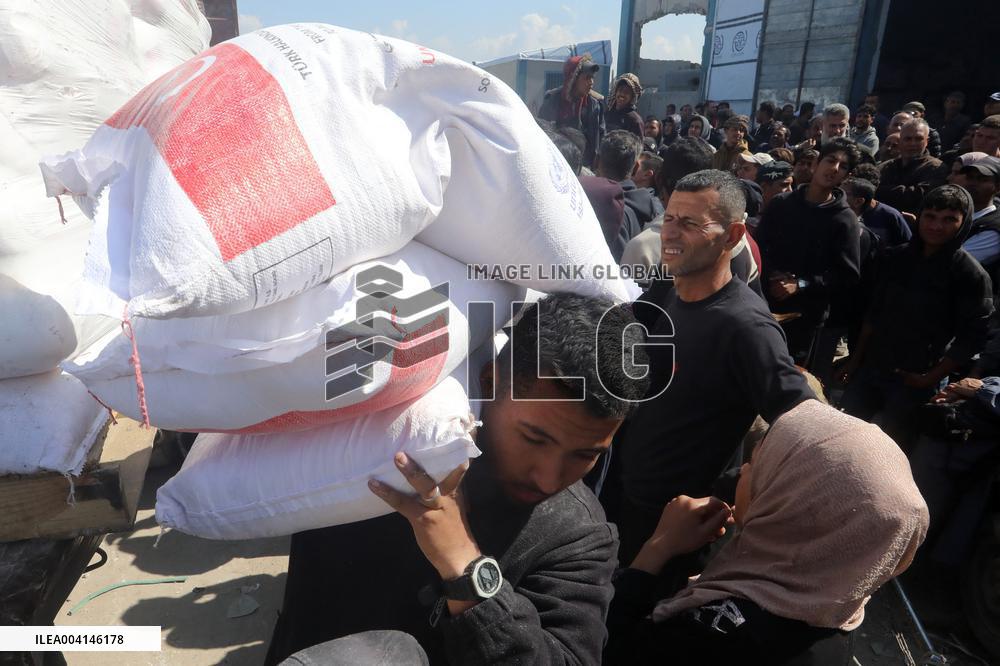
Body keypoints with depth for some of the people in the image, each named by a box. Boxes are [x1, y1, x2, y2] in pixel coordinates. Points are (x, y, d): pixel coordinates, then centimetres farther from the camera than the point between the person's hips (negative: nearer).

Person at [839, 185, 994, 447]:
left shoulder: (971, 275, -8)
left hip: (915, 381, -4)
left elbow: (972, 337, -9)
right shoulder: (896, 258, 5)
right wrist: (856, 358, 10)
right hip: (871, 369, 5)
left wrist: (930, 379, -11)